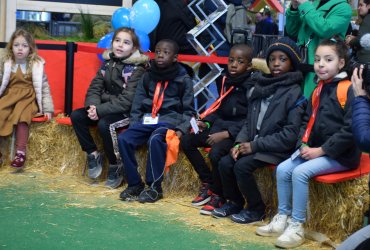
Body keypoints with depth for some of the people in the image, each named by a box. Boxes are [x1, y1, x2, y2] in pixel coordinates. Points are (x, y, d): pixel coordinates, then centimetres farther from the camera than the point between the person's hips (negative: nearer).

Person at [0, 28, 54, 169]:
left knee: (21, 116, -32)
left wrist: (47, 108, -3)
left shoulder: (36, 64, 0)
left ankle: (20, 153, -32)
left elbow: (44, 87, 2)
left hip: (28, 99, -2)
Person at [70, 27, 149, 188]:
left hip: (125, 112, -7)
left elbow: (127, 100, -21)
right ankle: (93, 155, 1)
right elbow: (94, 88, 3)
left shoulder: (137, 69, -12)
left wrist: (100, 110, -25)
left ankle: (115, 166, -12)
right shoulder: (108, 63, 8)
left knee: (104, 124, -32)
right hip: (104, 109, 7)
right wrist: (93, 106, -19)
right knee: (76, 116, -11)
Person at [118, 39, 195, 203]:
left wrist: (181, 129, -13)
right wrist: (133, 125, 2)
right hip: (147, 119, 5)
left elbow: (189, 110, 2)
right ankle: (134, 184, -8)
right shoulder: (148, 77, 12)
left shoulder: (183, 79, 1)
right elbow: (137, 104, 15)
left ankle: (154, 187, -23)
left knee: (155, 140, -35)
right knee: (123, 139, -19)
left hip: (170, 120, -5)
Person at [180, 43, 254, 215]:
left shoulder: (251, 86, -13)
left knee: (215, 153, -32)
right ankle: (207, 184, 8)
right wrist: (206, 122, 2)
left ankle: (218, 195, -7)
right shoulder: (226, 81, 9)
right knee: (186, 141, -1)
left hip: (237, 132, -8)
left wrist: (227, 133, -23)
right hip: (220, 126, 8)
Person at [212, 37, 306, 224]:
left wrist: (255, 145, -16)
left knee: (242, 166, -24)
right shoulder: (260, 87, 11)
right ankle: (234, 202, 11)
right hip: (253, 143, 6)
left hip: (277, 149, -6)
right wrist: (240, 142, -4)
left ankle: (256, 209, -3)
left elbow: (290, 134, -15)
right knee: (225, 163, -12)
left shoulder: (294, 93, -9)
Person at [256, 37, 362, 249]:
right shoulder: (319, 90, 11)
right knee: (283, 169, -4)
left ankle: (297, 226, -14)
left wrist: (321, 150, -18)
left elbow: (350, 130, -20)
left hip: (341, 155, -8)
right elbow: (308, 121, 16)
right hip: (316, 150, 8)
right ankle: (283, 218, 7)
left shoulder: (349, 90, -15)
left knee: (300, 172, -24)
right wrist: (304, 145, -3)